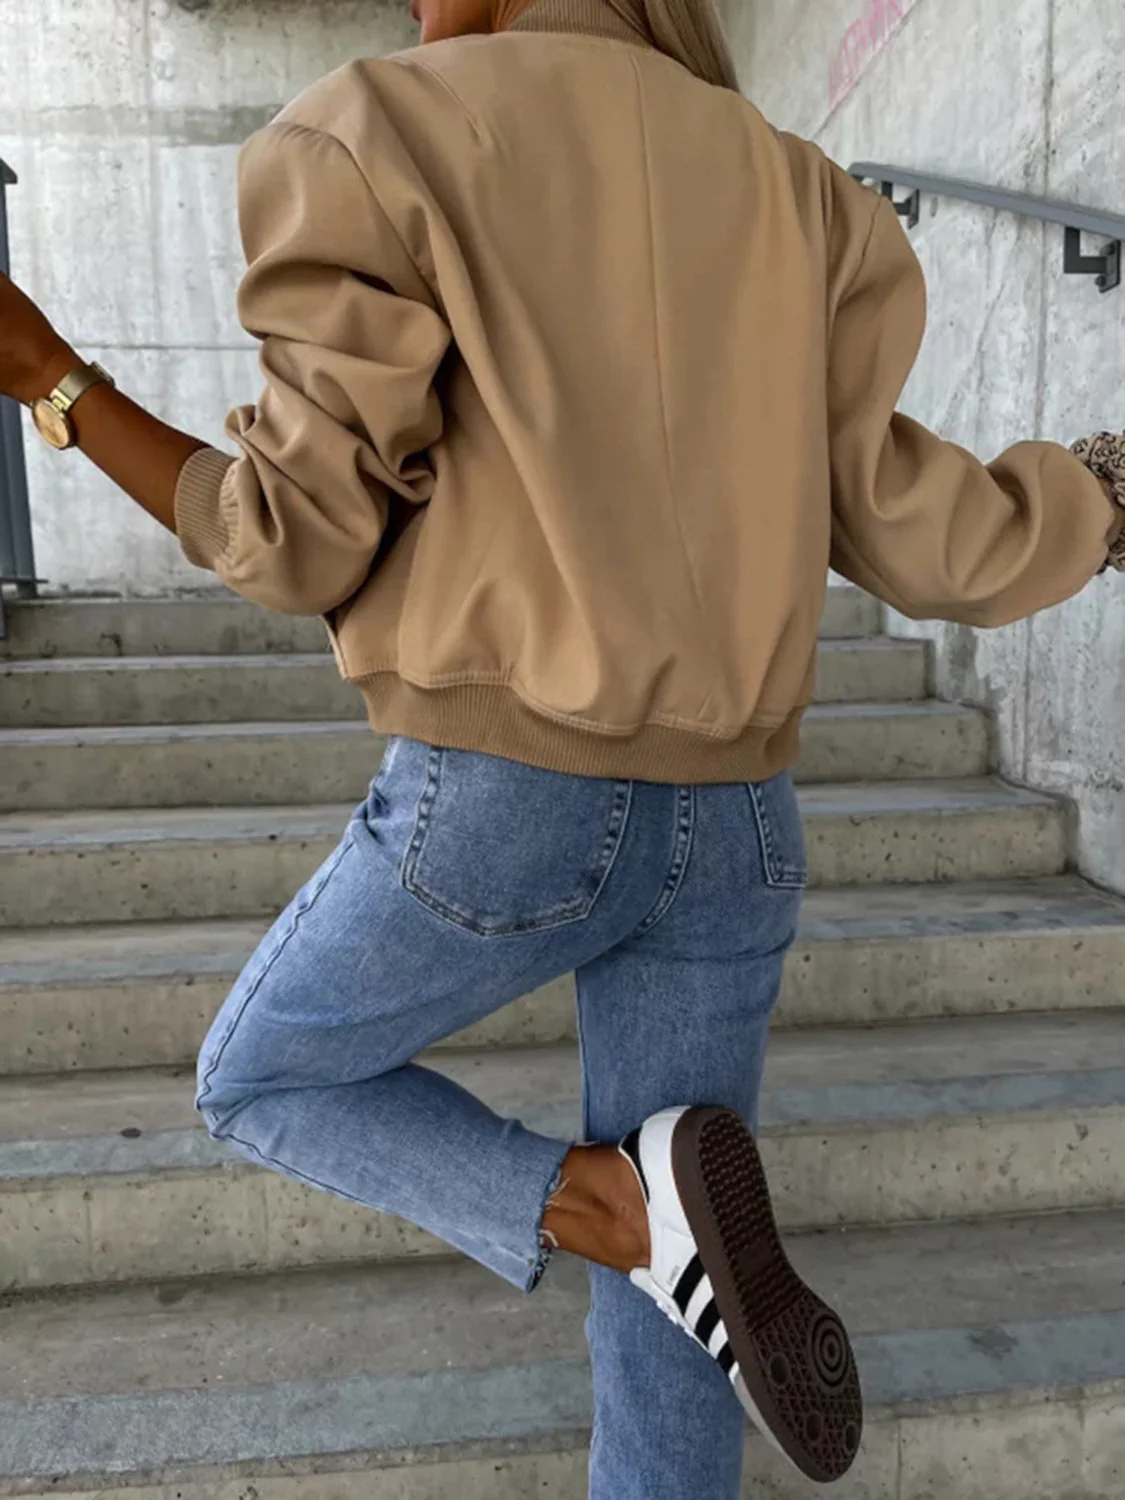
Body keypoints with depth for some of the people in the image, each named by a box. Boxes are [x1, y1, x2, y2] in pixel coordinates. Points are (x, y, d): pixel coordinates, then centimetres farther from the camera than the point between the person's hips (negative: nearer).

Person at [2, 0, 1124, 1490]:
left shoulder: (371, 149, -2)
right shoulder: (795, 195, 12)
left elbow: (308, 545, -7)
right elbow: (906, 536, 7)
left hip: (497, 809, -5)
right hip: (729, 825, 6)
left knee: (261, 1085, 23)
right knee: (662, 1337, 19)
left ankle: (641, 1215, 0)